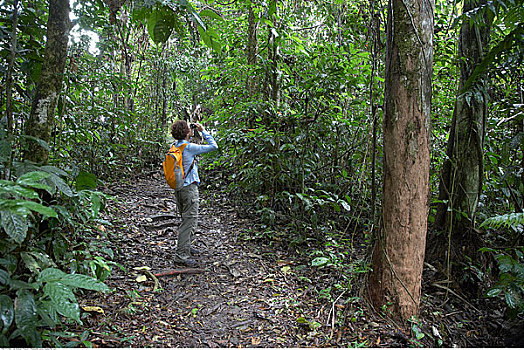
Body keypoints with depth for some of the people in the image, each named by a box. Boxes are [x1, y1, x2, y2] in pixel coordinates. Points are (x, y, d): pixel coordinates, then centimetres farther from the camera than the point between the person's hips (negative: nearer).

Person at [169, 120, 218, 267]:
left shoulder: (175, 145, 6)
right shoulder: (189, 147, -17)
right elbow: (213, 146, -13)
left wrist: (191, 135, 19)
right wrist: (203, 131, -3)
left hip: (178, 187, 9)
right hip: (189, 188, -9)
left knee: (186, 220, 22)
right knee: (189, 221, -4)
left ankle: (186, 247, 34)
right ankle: (181, 256, -2)